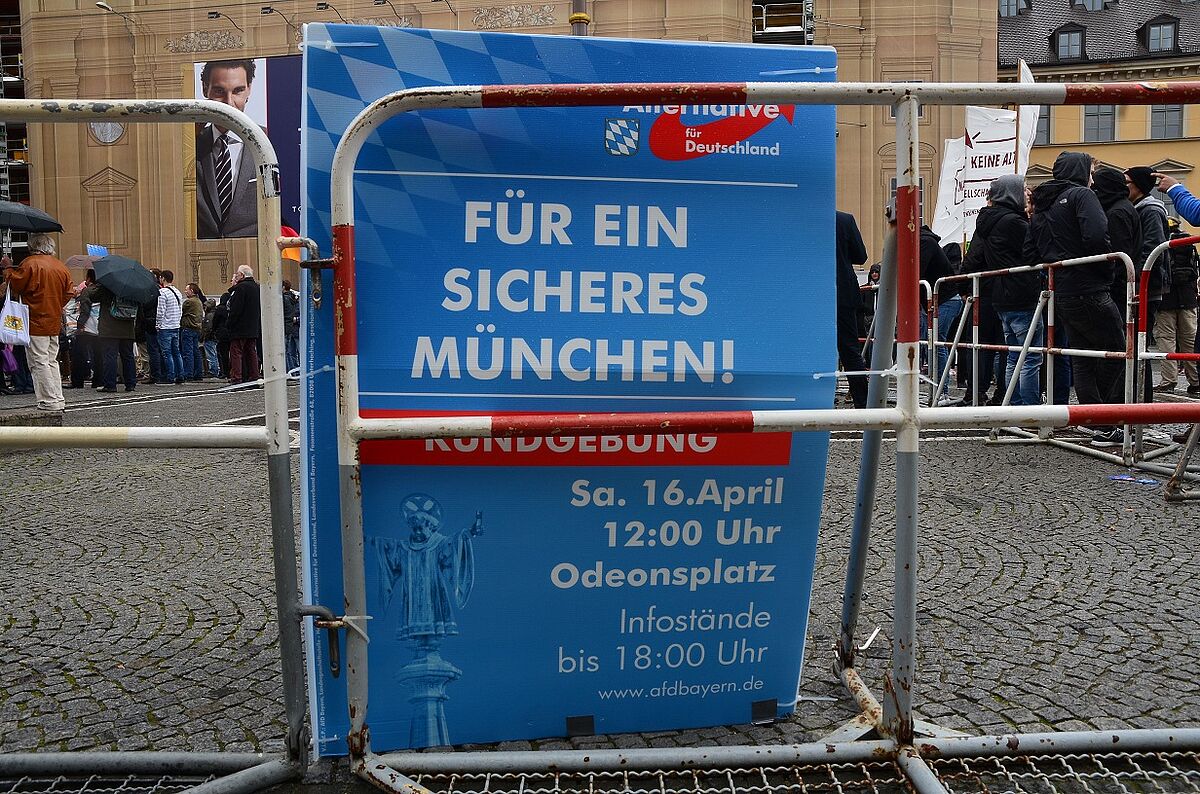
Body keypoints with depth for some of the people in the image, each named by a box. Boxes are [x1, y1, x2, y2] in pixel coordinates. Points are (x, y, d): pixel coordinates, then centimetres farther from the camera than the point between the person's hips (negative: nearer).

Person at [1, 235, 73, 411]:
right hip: (54, 323, 7)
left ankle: (49, 400, -4)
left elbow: (15, 285, -8)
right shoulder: (62, 267, 9)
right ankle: (58, 398, 14)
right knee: (52, 361, 14)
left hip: (36, 322, -7)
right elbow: (68, 294, 13)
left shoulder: (30, 263, -11)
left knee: (39, 362, -3)